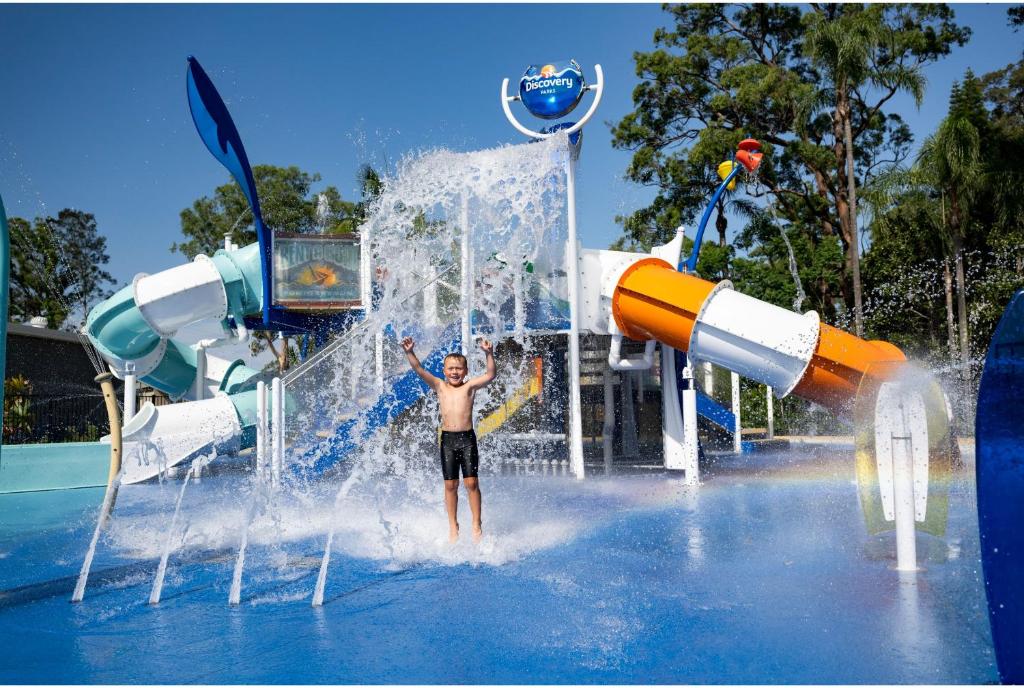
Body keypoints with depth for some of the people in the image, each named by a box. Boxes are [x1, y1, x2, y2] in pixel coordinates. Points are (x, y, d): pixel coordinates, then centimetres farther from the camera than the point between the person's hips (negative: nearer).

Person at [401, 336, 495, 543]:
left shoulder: (470, 386, 0)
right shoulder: (439, 386, 4)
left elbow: (490, 375, -13)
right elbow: (420, 370, -6)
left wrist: (489, 354, -27)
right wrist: (410, 353, -20)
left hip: (467, 438, -2)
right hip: (447, 439, 2)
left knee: (472, 483, -2)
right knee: (450, 485, 6)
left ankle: (477, 525, 10)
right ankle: (453, 526, 17)